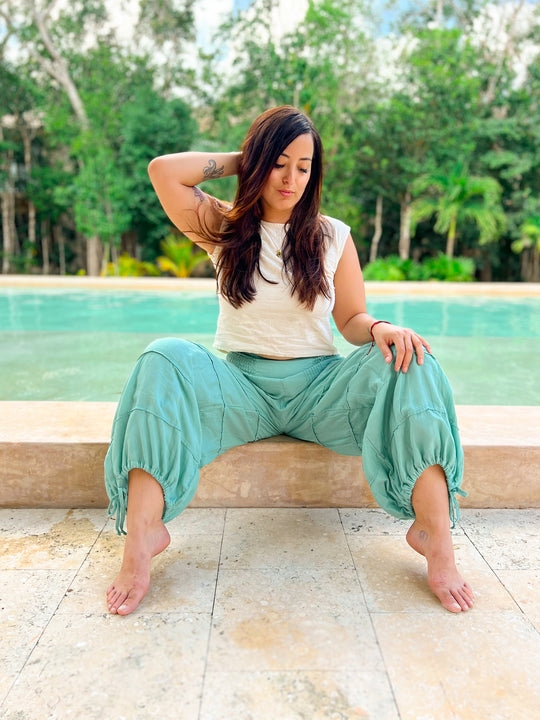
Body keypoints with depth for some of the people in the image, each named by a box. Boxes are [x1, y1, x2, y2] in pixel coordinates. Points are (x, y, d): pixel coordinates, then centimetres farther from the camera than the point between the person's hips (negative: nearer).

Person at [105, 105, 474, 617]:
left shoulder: (334, 237, 8)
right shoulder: (225, 229, 7)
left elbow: (352, 320, 8)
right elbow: (163, 170, -5)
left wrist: (380, 329, -16)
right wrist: (236, 161, 6)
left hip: (317, 388, 1)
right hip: (242, 386, 0)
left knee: (403, 358, -26)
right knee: (164, 358, -29)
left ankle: (434, 531, -26)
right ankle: (143, 530, -32)